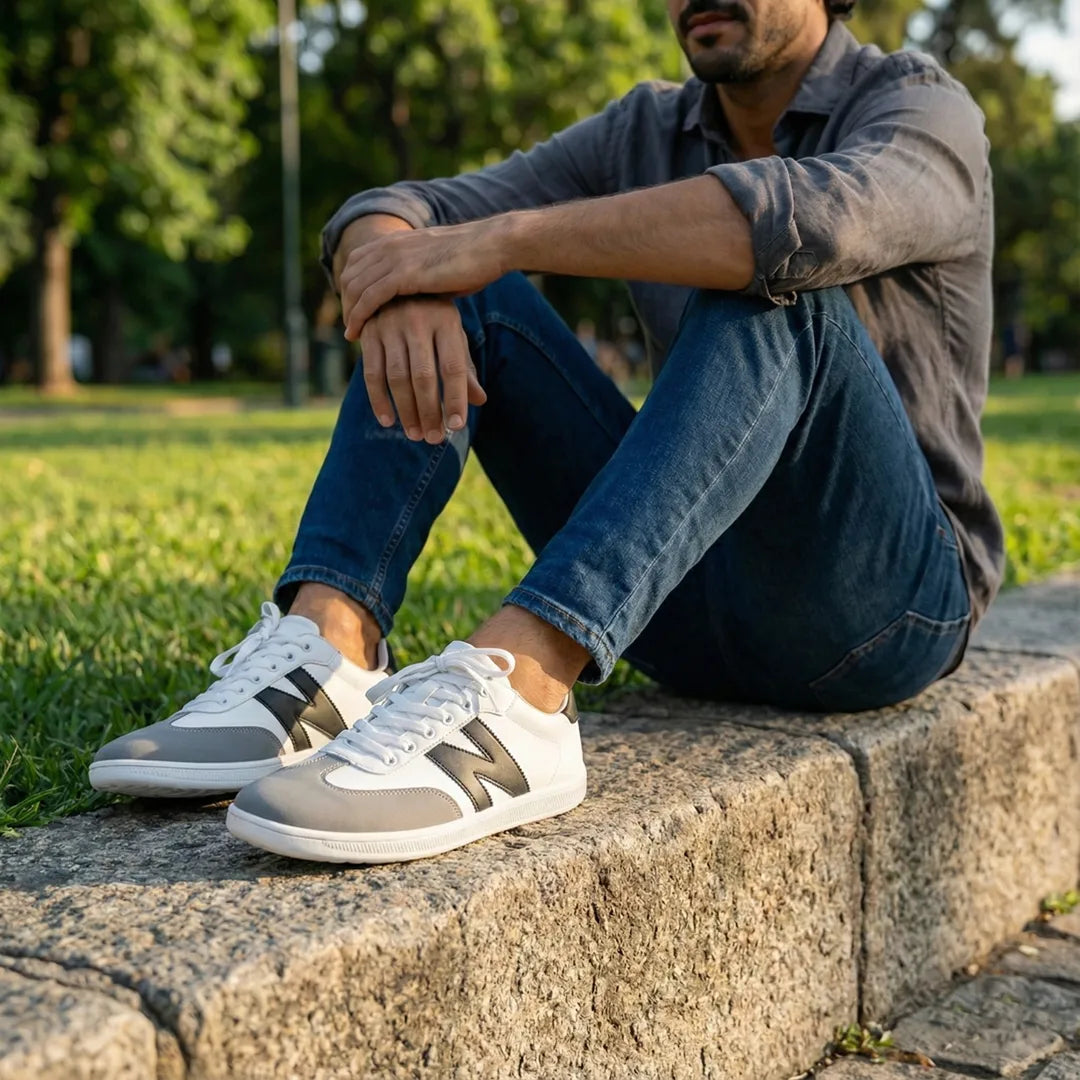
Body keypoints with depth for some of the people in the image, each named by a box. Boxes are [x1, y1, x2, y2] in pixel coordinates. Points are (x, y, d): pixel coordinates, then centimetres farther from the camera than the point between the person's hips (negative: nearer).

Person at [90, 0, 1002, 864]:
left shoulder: (926, 113, -6)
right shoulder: (646, 134, 10)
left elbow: (804, 220, -33)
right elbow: (385, 223, 0)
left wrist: (501, 237, -30)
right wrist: (401, 286, -24)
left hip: (888, 600, -4)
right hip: (693, 599, 5)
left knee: (772, 277, -31)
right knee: (453, 299, -6)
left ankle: (510, 696, -46)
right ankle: (326, 653, -28)